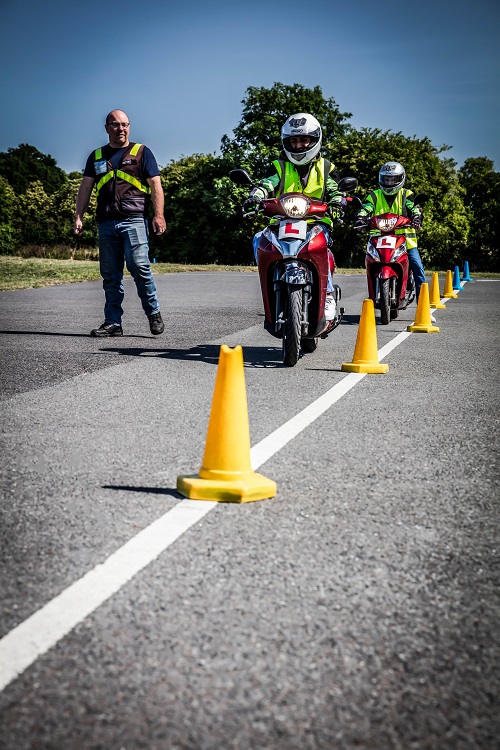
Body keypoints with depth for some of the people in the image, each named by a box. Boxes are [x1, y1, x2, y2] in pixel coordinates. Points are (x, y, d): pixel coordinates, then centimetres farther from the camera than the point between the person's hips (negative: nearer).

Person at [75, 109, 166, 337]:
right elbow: (85, 187, 18)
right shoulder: (97, 156, 19)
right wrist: (79, 216, 6)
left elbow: (155, 185, 3)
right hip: (106, 223, 4)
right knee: (110, 275, 4)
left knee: (139, 266, -14)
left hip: (134, 220, -4)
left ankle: (154, 313, 1)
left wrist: (158, 215, -9)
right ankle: (113, 323, 8)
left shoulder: (141, 152, 10)